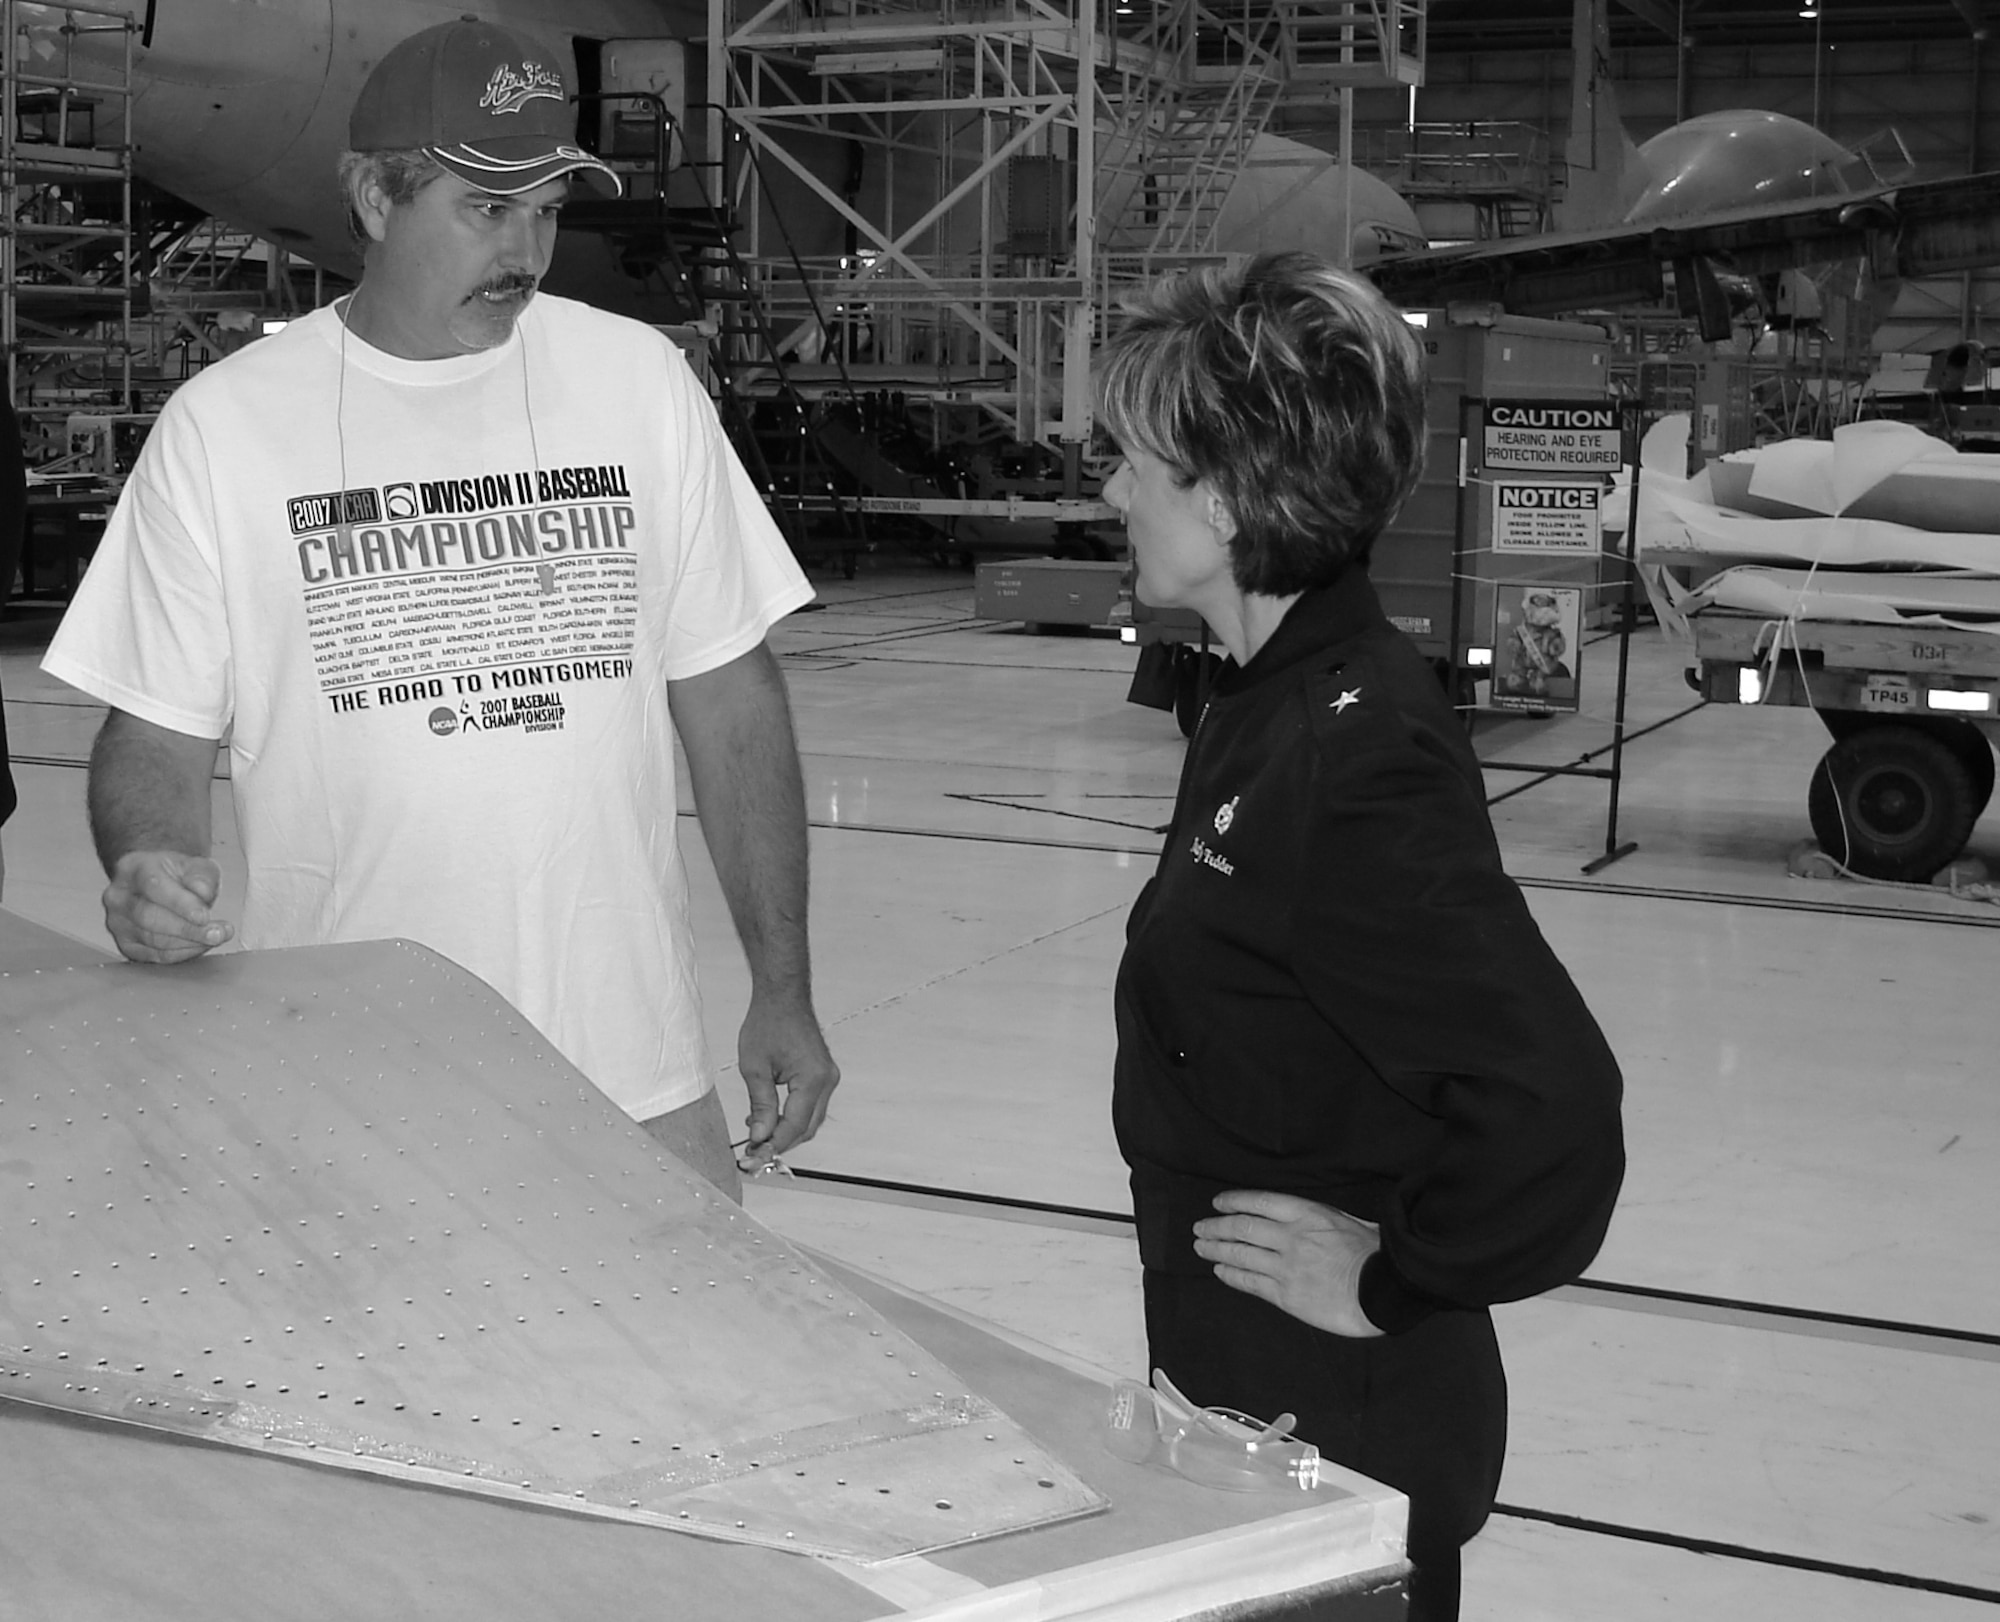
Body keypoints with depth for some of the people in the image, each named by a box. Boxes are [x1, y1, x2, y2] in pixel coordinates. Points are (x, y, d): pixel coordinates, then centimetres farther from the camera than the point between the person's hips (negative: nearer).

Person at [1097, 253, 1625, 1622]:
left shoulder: (1358, 756, -24)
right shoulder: (1271, 704, 5)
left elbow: (1553, 1109, -31)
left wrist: (1392, 1284, -19)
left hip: (1341, 1425, -9)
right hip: (1241, 1382, 9)